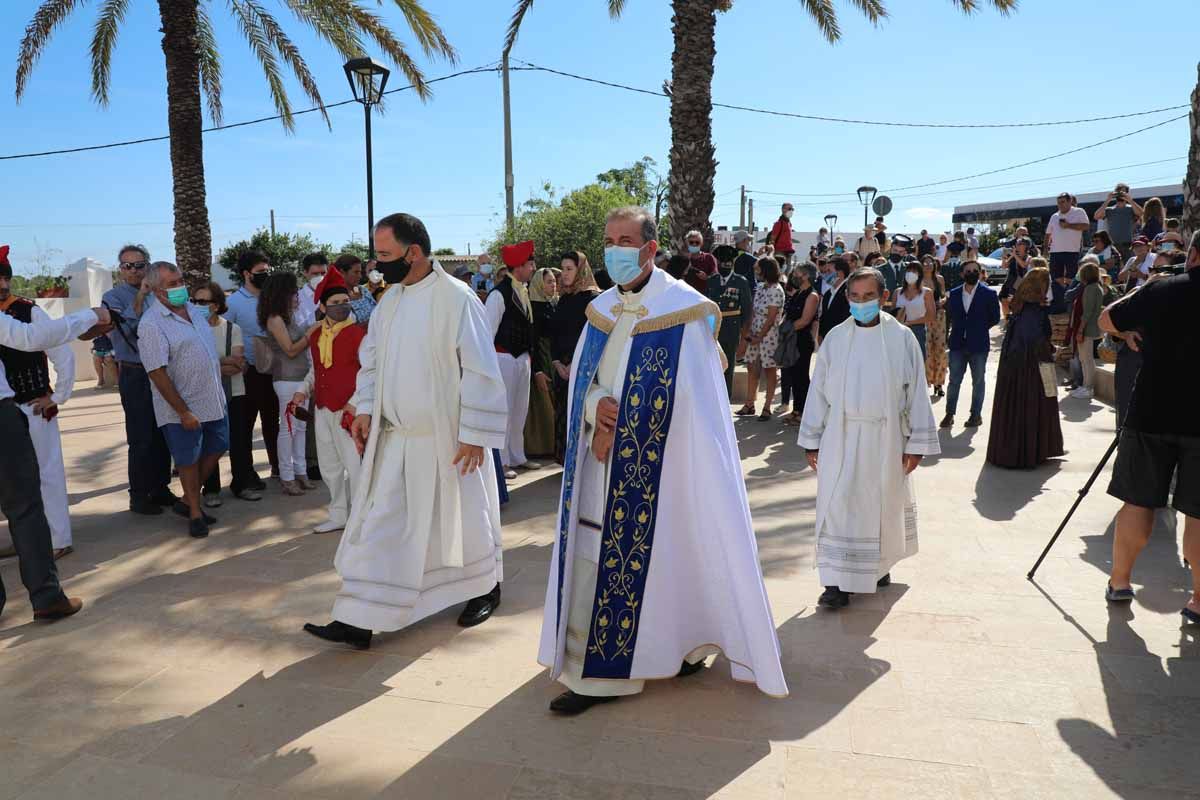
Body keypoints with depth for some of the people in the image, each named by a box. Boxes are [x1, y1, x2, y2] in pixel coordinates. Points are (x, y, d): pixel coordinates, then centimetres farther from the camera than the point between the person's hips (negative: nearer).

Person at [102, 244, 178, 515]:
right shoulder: (113, 297, -4)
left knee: (162, 435, 11)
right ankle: (139, 495, 9)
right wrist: (139, 297, -23)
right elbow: (124, 330, -21)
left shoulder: (155, 296, 10)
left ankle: (160, 488, 23)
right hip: (135, 375, -5)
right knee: (141, 438, -2)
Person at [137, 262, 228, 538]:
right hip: (184, 408, -7)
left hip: (213, 401, 7)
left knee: (215, 449, 15)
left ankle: (187, 501, 32)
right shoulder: (151, 324, -16)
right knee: (188, 461, 6)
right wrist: (183, 412, -20)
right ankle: (194, 513, 25)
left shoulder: (193, 311, 7)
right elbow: (158, 373, -20)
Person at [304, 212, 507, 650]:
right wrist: (365, 410, 2)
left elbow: (481, 371, -16)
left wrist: (474, 434, -17)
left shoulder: (457, 299, -16)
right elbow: (371, 359, 15)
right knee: (377, 526, 5)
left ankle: (486, 589, 36)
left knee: (463, 518, 11)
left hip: (446, 437, -6)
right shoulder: (390, 300, 6)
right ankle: (358, 621, 12)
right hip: (395, 436, 6)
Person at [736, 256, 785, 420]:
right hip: (755, 334, 8)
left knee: (769, 370, 1)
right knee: (752, 368, 9)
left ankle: (767, 407, 7)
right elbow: (754, 313, 10)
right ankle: (749, 405, 17)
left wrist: (759, 337, -15)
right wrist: (747, 331, 1)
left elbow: (771, 319, -16)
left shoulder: (776, 291, -13)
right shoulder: (761, 288, 10)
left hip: (769, 335, -8)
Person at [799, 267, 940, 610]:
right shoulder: (835, 338, 0)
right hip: (840, 438, 0)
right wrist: (812, 440, 4)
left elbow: (916, 392, -1)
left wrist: (916, 443, -2)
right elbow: (819, 390, 4)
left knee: (882, 504, 13)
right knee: (838, 506, -3)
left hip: (885, 439, 0)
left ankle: (878, 565, 34)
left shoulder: (902, 338, -3)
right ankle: (838, 582, 3)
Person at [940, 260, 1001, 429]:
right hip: (958, 344, 2)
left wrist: (980, 328, -1)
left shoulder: (989, 294, -2)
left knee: (978, 381, 8)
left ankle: (976, 415, 17)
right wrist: (947, 334, 4)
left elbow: (995, 318, 2)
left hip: (978, 345, -2)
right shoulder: (954, 294, 6)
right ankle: (950, 414, 11)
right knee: (954, 380, 4)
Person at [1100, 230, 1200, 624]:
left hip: (1151, 414, 0)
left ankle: (1119, 581, 21)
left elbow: (1106, 321, 9)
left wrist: (1140, 290, 24)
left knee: (1138, 501, 10)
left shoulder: (1160, 291, -3)